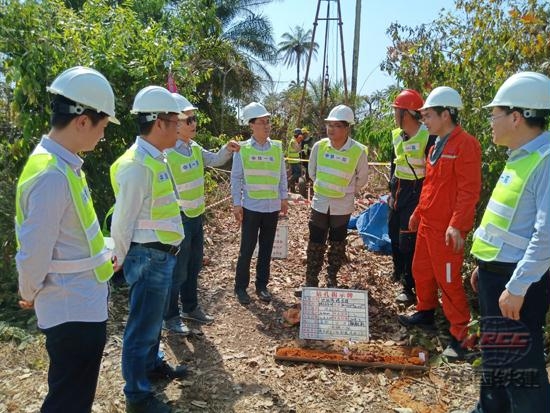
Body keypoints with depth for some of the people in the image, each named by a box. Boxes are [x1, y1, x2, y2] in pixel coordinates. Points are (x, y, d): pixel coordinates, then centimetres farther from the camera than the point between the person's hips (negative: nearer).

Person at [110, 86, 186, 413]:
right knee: (143, 325, 6)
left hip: (162, 254, 9)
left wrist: (166, 251, 14)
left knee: (154, 317, 25)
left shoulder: (157, 159, 8)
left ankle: (153, 364, 47)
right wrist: (123, 261, -6)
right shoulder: (137, 165, -23)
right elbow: (122, 223, -18)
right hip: (148, 257, -9)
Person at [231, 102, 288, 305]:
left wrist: (284, 198, 8)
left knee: (266, 248, 12)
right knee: (247, 248, 4)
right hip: (251, 206, -3)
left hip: (272, 206, 3)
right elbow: (236, 178, -3)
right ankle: (241, 287, 18)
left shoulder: (277, 148, 3)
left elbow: (282, 175, 10)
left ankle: (262, 285, 25)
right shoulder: (242, 149, -5)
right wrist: (237, 203, -6)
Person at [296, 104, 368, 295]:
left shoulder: (358, 151, -16)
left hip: (342, 206, -2)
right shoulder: (319, 146, -9)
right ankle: (311, 282, 19)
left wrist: (346, 192, 9)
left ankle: (332, 281, 29)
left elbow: (361, 179, 1)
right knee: (315, 244, 7)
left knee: (337, 245, 13)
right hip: (320, 203, 2)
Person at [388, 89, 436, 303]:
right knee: (394, 234, 20)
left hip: (415, 192, -8)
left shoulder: (428, 137, -19)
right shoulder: (396, 135, 6)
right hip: (398, 190, 8)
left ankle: (410, 288, 10)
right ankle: (399, 272, 42)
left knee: (408, 241, -4)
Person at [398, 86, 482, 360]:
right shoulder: (437, 146, 14)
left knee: (448, 281, -2)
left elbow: (469, 190, -21)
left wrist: (457, 225, -26)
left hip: (446, 228, -9)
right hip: (427, 224, 9)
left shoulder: (465, 144, -15)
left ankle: (459, 335, 12)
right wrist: (418, 212, 23)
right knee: (421, 271, 19)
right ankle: (425, 313, 39)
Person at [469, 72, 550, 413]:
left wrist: (517, 286, -24)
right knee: (495, 356, 22)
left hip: (517, 281, -10)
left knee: (520, 365, 1)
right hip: (497, 273, 10)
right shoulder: (522, 157, 11)